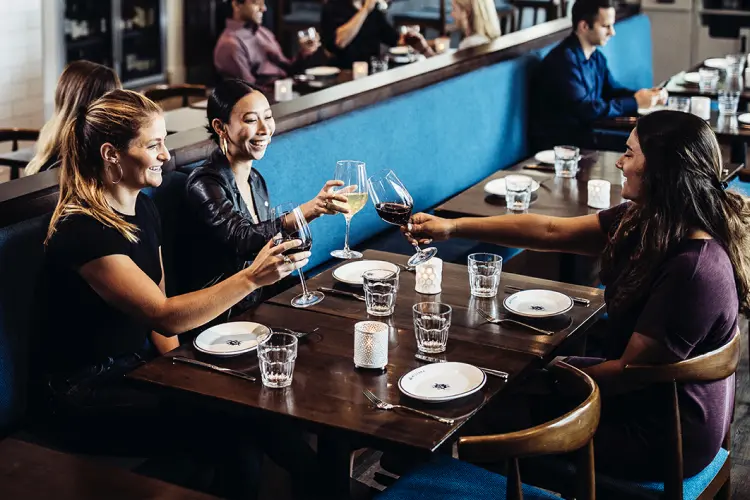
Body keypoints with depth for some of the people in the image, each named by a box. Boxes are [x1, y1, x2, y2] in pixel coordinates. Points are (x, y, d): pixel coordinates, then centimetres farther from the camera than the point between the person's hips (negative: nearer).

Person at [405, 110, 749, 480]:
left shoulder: (696, 270, -33)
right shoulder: (644, 221, -6)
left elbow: (631, 371, -25)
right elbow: (551, 231, -1)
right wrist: (453, 227, -3)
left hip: (661, 436, -8)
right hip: (643, 393, 8)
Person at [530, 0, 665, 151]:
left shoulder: (596, 57, 9)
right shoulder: (563, 60, -21)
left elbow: (612, 91, 16)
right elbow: (584, 110, -25)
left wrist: (645, 95, -4)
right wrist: (635, 102, -19)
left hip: (583, 135, 9)